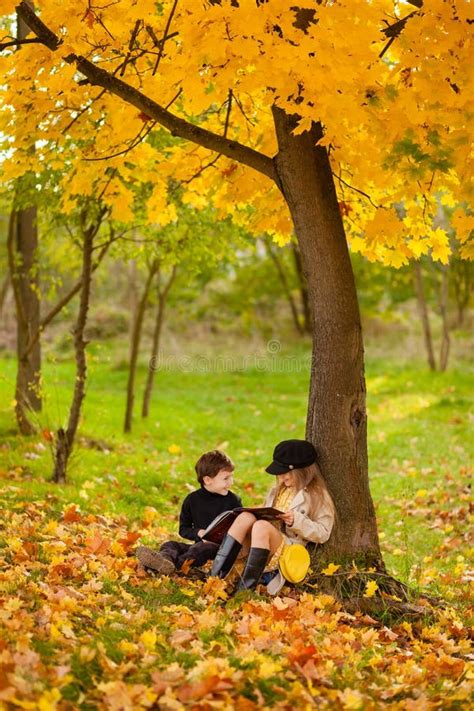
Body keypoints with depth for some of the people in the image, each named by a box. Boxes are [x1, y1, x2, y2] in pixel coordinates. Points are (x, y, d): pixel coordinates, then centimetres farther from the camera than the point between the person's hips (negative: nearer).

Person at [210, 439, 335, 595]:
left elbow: (323, 533, -2)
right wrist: (258, 514, 7)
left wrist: (297, 521, -15)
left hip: (290, 548, -6)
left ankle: (247, 586, -42)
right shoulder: (278, 490, 25)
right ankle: (216, 575, -37)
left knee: (261, 526, -35)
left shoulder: (317, 495, 4)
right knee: (245, 517, -25)